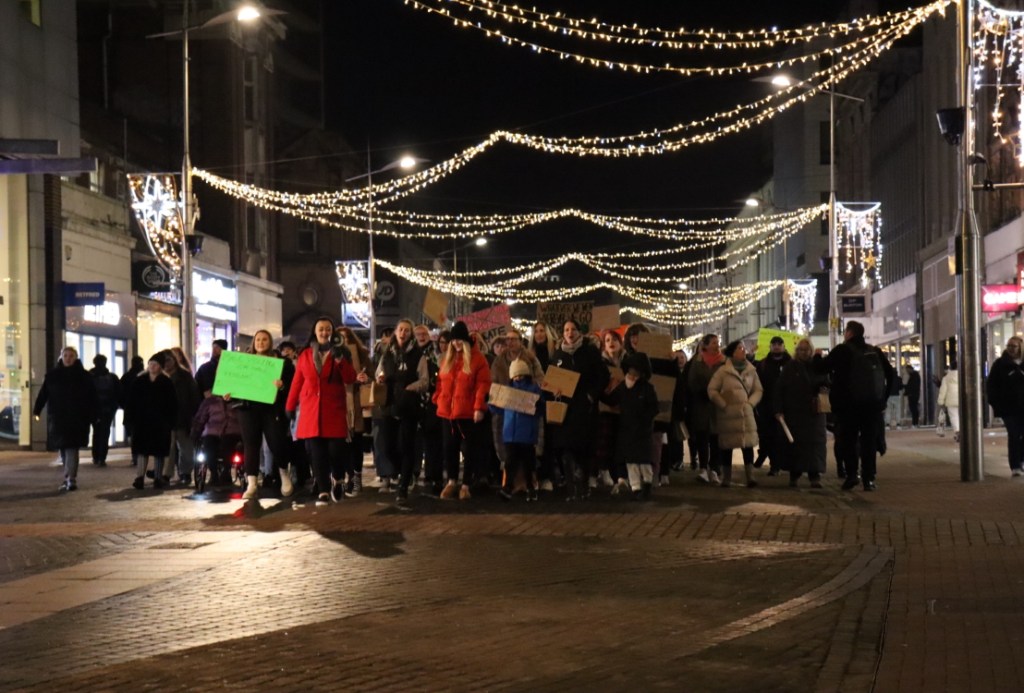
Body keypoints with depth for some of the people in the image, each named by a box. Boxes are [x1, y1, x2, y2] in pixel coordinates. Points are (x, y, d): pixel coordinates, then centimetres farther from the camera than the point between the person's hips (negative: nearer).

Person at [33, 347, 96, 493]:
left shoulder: (83, 376, 1)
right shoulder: (52, 375, 7)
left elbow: (91, 397, 0)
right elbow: (43, 394, 3)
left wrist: (92, 415, -6)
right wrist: (37, 410, -8)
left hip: (76, 418, -3)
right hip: (58, 417, 3)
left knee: (71, 447, -13)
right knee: (63, 449, 8)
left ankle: (71, 479, -16)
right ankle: (69, 478, 19)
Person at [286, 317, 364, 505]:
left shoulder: (339, 352, 7)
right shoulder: (305, 355, 10)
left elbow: (350, 379, -3)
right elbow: (297, 383, 11)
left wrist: (340, 360, -17)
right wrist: (289, 407, 11)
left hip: (334, 410, -1)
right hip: (311, 410, 1)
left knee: (336, 448, -8)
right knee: (317, 452, -3)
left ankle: (338, 479, 20)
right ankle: (323, 492, 1)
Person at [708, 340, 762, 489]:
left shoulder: (751, 370, 7)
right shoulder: (723, 371, -4)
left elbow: (758, 390, 12)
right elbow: (712, 390, -5)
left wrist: (750, 403, -3)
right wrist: (723, 405, -8)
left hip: (746, 413, 2)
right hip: (727, 414, -2)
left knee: (748, 444, -8)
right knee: (727, 446, 3)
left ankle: (750, 477, -10)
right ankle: (727, 478, 12)